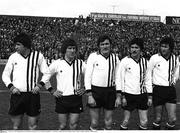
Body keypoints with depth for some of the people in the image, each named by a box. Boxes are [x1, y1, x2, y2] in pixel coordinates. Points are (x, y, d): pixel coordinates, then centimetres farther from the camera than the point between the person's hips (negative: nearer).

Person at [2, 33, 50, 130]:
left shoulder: (38, 56, 0)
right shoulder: (13, 57, 3)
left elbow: (47, 73, 6)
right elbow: (5, 74, 10)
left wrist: (39, 85, -7)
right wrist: (11, 87, -5)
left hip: (33, 94, -1)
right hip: (17, 95, 1)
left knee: (33, 126, 8)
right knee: (16, 126, 9)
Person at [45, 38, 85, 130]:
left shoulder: (80, 63, 3)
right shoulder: (57, 63, -2)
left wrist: (84, 89, 2)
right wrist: (52, 91, 0)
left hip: (76, 99, 1)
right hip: (62, 99, -1)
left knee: (73, 126, 6)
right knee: (62, 126, 7)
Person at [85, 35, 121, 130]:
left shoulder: (115, 58, 5)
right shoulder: (93, 56, -5)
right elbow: (87, 76, -5)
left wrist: (118, 96, 5)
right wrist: (89, 95, -11)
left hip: (110, 92, 3)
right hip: (95, 91, -3)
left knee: (108, 123, 13)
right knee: (94, 123, 6)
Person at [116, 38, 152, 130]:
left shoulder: (145, 62, 5)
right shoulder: (125, 61, -7)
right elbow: (119, 79, -7)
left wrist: (149, 96, 8)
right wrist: (122, 96, -11)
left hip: (142, 95, 4)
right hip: (129, 95, -3)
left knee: (144, 121, 7)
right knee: (126, 121, 5)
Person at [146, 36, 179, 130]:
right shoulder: (154, 58, -9)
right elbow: (148, 74, -1)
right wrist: (149, 90, -4)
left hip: (170, 90, 3)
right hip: (158, 89, -3)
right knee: (158, 118, 5)